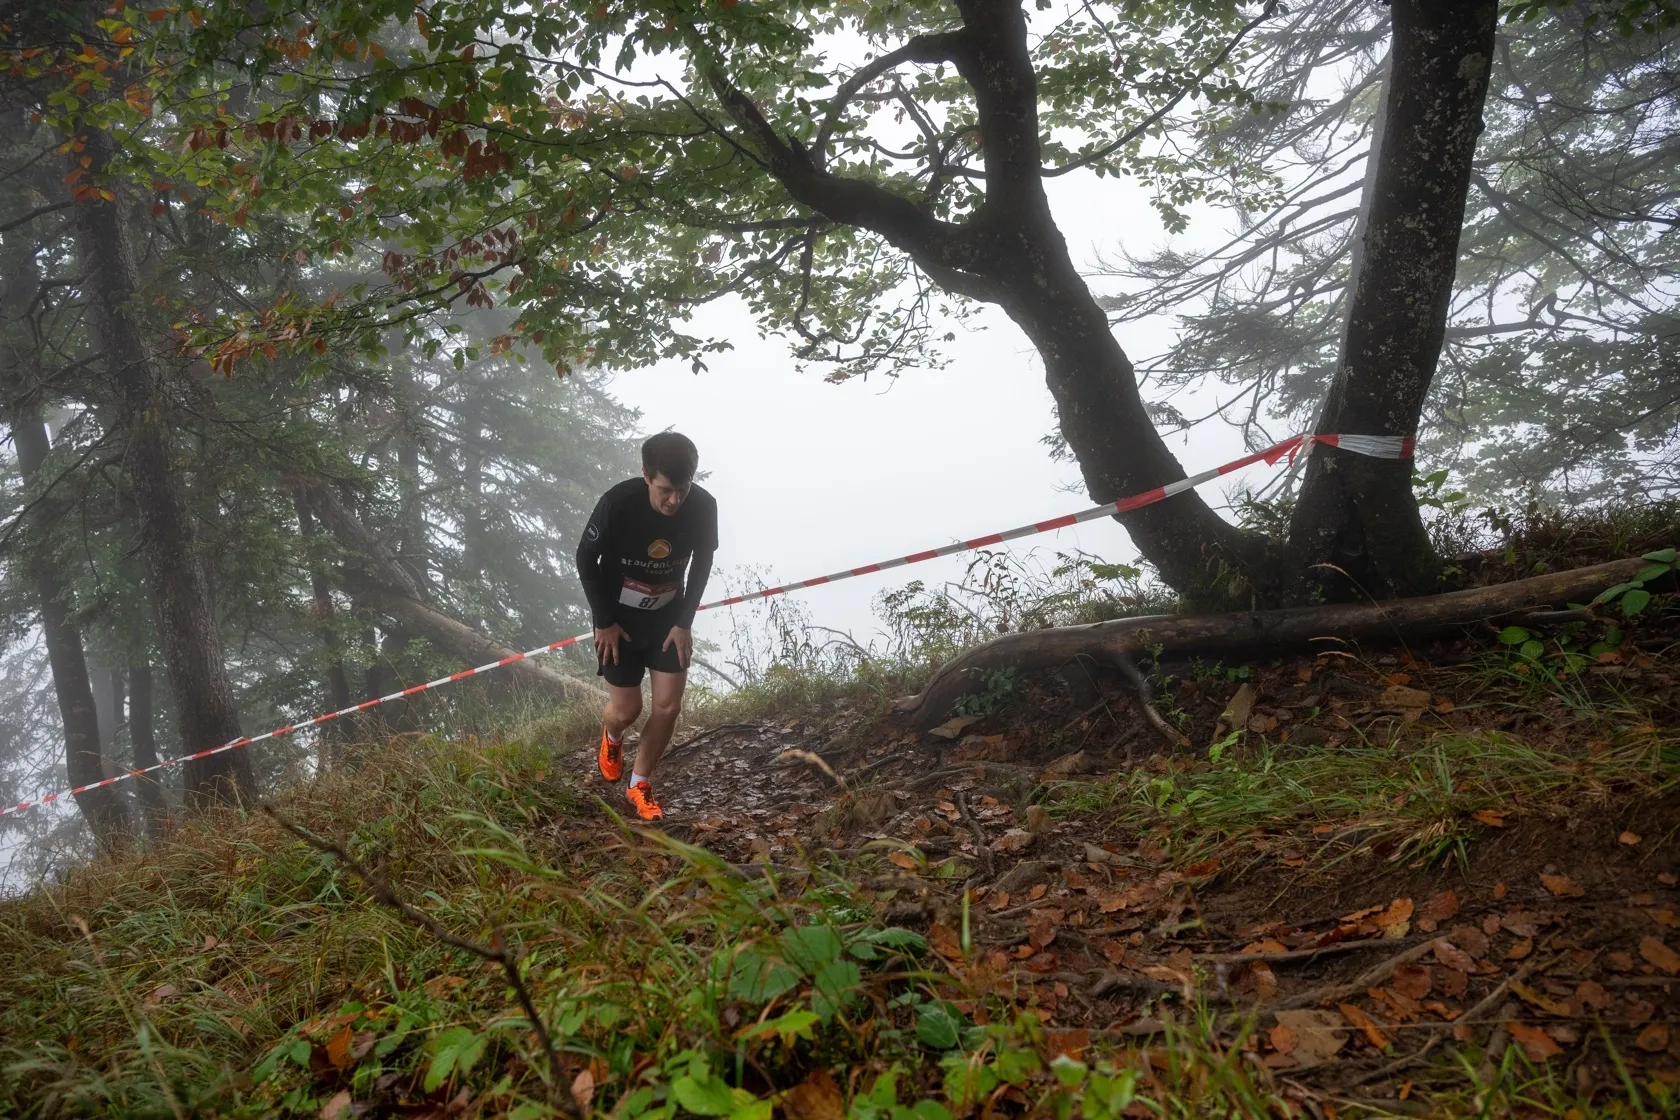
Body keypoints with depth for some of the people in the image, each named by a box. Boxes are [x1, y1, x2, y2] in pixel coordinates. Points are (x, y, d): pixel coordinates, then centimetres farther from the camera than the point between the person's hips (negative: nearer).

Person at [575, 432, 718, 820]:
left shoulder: (703, 506, -22)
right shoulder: (617, 503, -30)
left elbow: (702, 561, -3)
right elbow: (586, 560, -14)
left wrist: (684, 622, -5)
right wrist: (604, 622, -11)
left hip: (669, 616, 3)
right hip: (619, 618, -2)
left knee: (668, 705, -3)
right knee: (627, 709, 0)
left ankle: (640, 785, 19)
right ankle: (612, 737, 38)